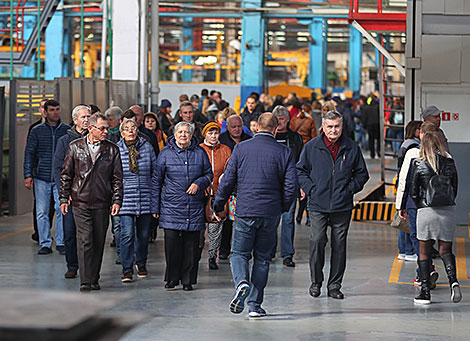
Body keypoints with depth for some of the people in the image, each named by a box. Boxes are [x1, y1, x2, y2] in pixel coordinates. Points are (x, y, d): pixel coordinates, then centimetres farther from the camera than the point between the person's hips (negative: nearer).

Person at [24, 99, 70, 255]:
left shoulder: (67, 130, 6)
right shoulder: (37, 131, 6)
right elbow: (29, 153, 7)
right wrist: (28, 175, -1)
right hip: (41, 177, 0)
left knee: (62, 210, -4)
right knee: (42, 212, 1)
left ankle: (61, 243, 6)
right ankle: (45, 244, 8)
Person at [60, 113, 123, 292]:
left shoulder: (112, 150, 5)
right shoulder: (75, 147, 4)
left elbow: (117, 177, 7)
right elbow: (66, 174, 9)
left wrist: (117, 200, -1)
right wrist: (64, 198, 5)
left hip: (102, 204, 2)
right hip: (80, 202, -2)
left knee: (98, 242, 7)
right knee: (85, 240, -11)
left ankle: (94, 279, 20)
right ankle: (85, 282, -12)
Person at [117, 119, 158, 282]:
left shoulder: (147, 147, 1)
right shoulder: (116, 150, -3)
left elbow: (155, 175, 6)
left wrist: (155, 202, 3)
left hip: (145, 199, 2)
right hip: (126, 200, -2)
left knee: (143, 234, 12)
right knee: (127, 234, -10)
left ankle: (141, 263, 33)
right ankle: (127, 270, -3)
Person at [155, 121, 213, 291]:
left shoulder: (200, 153, 7)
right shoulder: (166, 153, 4)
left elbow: (209, 174, 16)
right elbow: (157, 181, 7)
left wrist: (199, 183, -6)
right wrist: (156, 207, 4)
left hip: (194, 206, 1)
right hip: (171, 206, -1)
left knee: (191, 244, 1)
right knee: (171, 242, -9)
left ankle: (188, 280, 10)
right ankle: (172, 278, 3)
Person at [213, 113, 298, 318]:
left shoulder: (241, 149, -1)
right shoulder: (284, 152, -1)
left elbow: (227, 181, 0)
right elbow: (291, 185, -4)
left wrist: (219, 207, 12)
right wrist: (283, 207, 13)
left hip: (245, 211, -1)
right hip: (271, 213, 1)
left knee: (239, 253, 10)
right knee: (262, 258, 11)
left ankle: (242, 283, -21)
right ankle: (254, 305, 10)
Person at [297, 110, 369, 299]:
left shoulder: (351, 148, 4)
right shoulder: (312, 147, 2)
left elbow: (362, 173, 14)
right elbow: (300, 170, 10)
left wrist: (350, 189, 1)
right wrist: (310, 189, -3)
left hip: (342, 206, 1)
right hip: (318, 205, -1)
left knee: (339, 245, 3)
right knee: (317, 241, -8)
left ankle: (334, 285, 12)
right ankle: (316, 282, 7)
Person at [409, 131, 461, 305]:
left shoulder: (418, 164, -5)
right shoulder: (449, 162, 3)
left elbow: (413, 192, -1)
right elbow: (455, 188, 9)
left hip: (426, 211, -2)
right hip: (448, 210, 2)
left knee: (424, 252, 8)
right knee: (445, 250, 11)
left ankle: (425, 291, 4)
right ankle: (453, 280, -14)